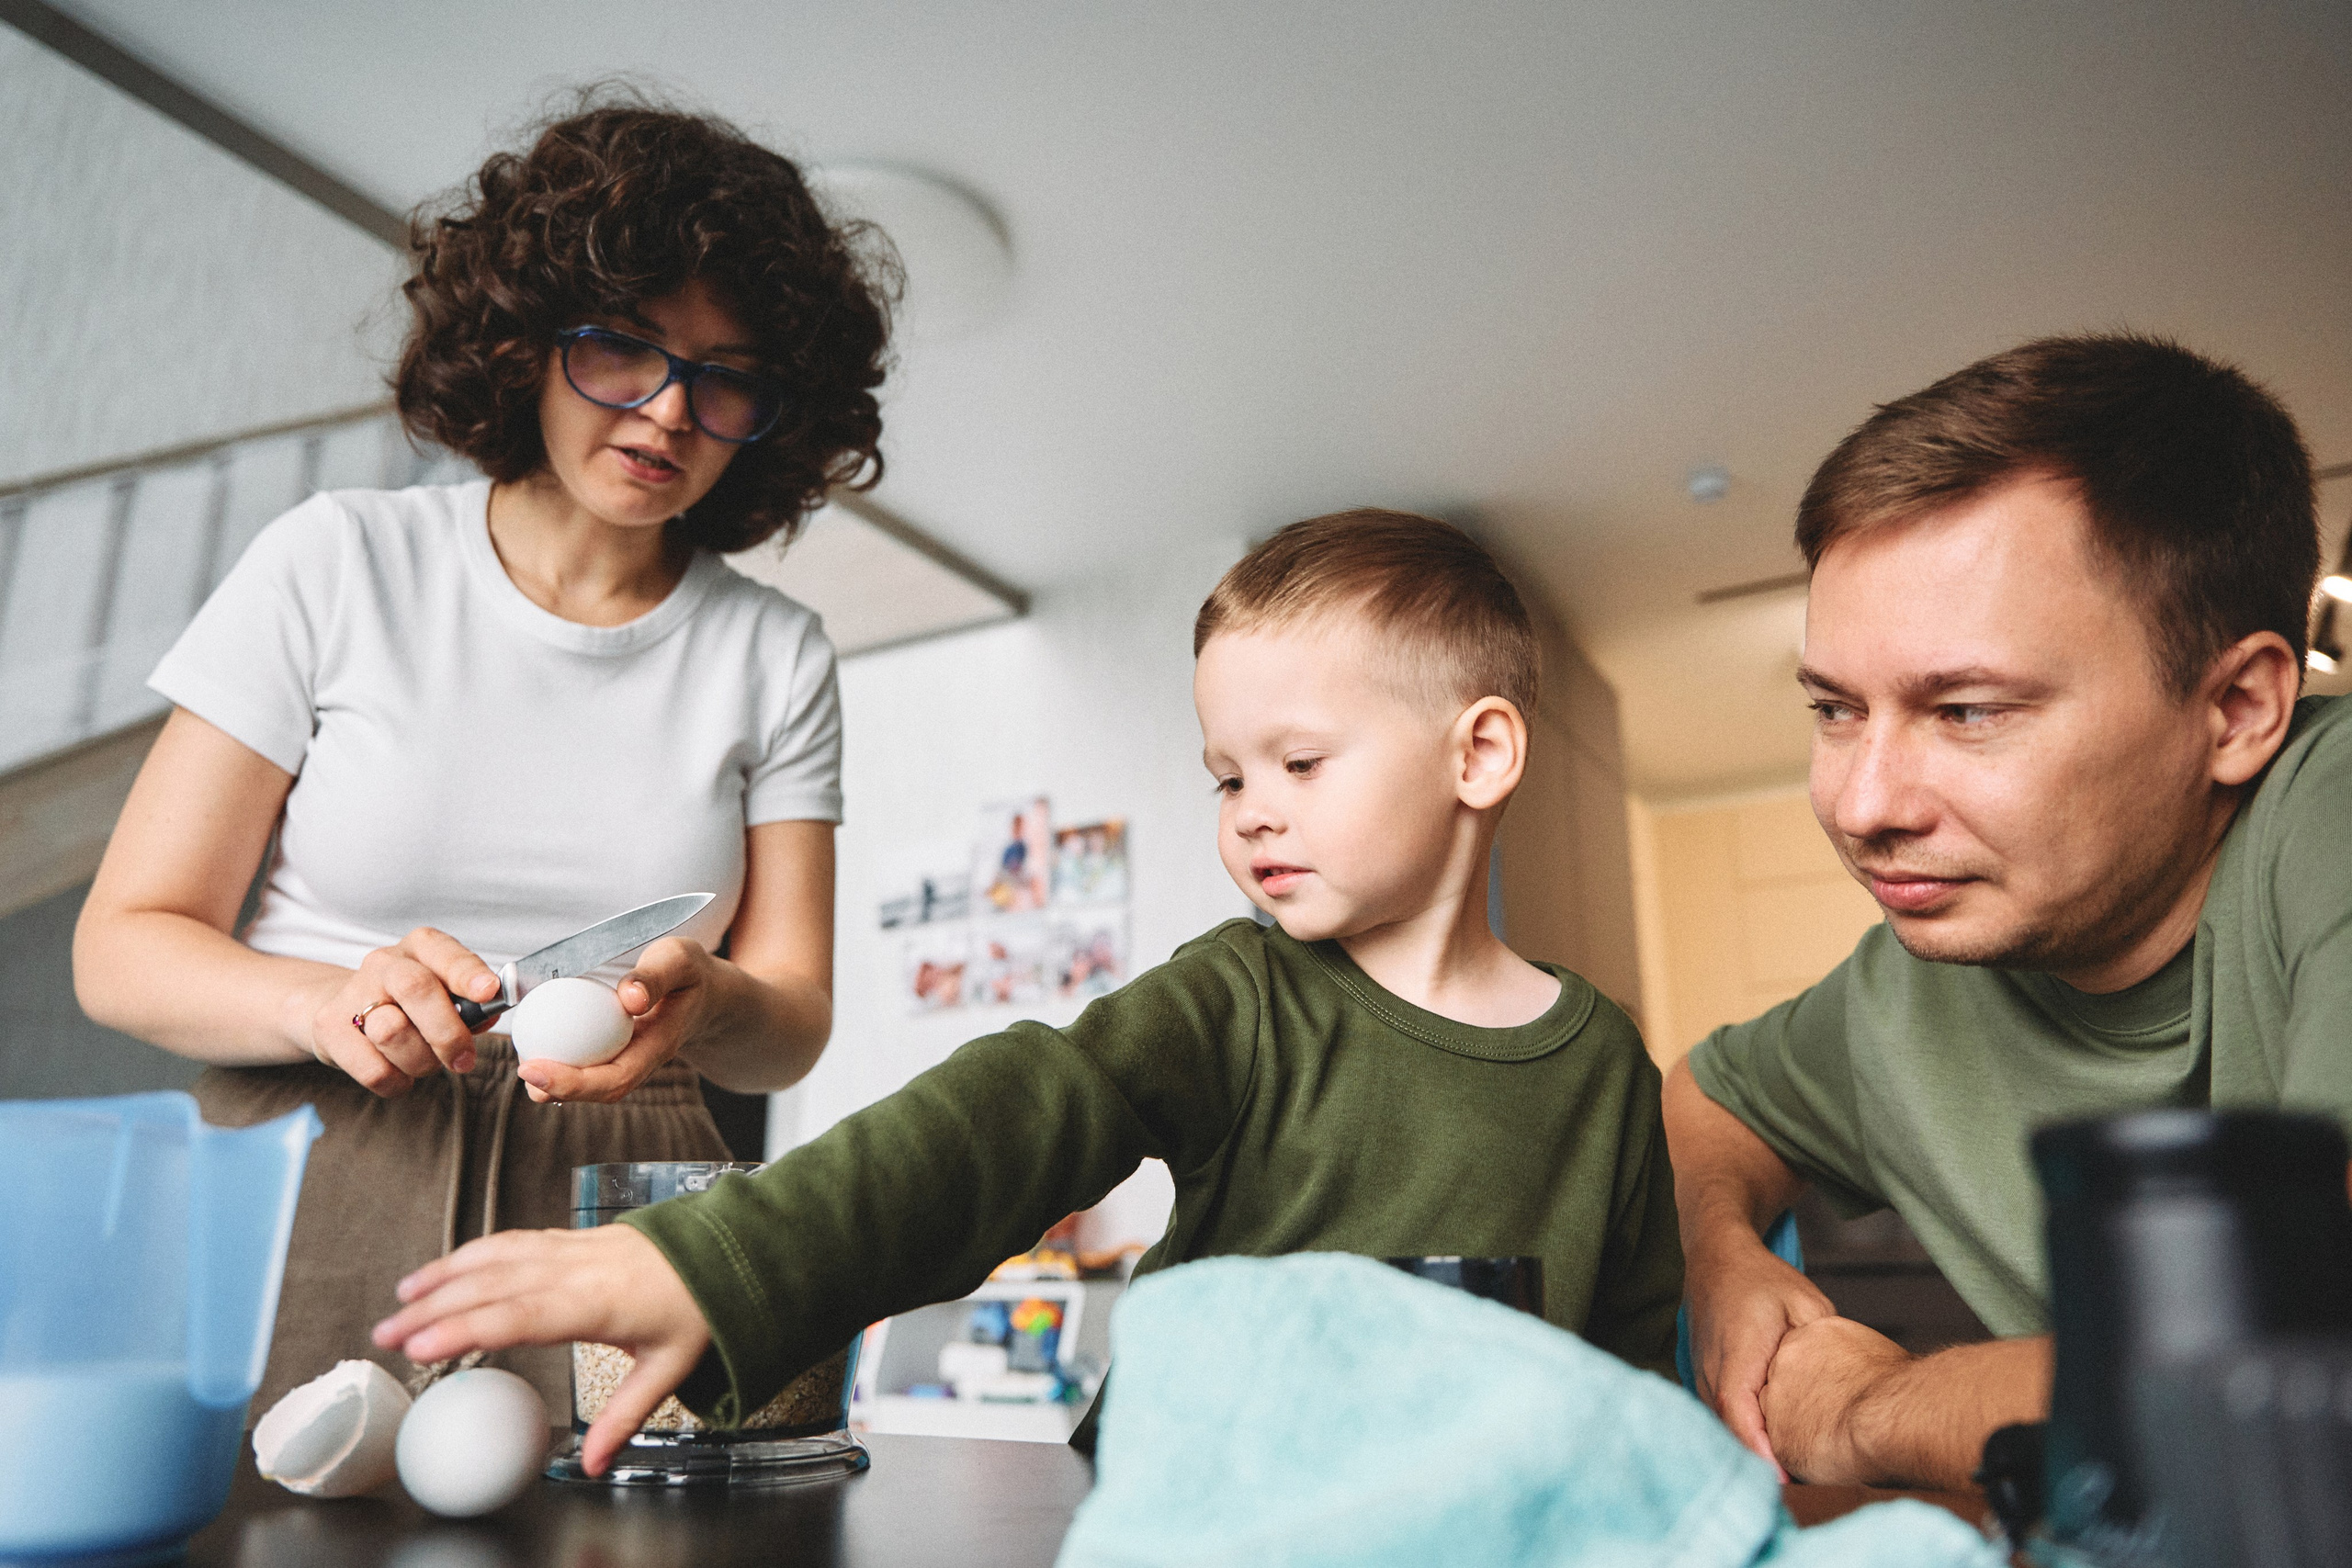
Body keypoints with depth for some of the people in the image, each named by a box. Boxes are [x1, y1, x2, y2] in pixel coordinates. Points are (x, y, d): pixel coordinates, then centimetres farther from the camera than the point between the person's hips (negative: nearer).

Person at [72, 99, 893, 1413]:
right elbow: (126, 944, 3)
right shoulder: (337, 563, 4)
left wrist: (704, 1007, -18)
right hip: (297, 1183, 0)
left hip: (615, 1215, 1)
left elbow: (794, 1019, 4)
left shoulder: (775, 655, 7)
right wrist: (332, 1000, -16)